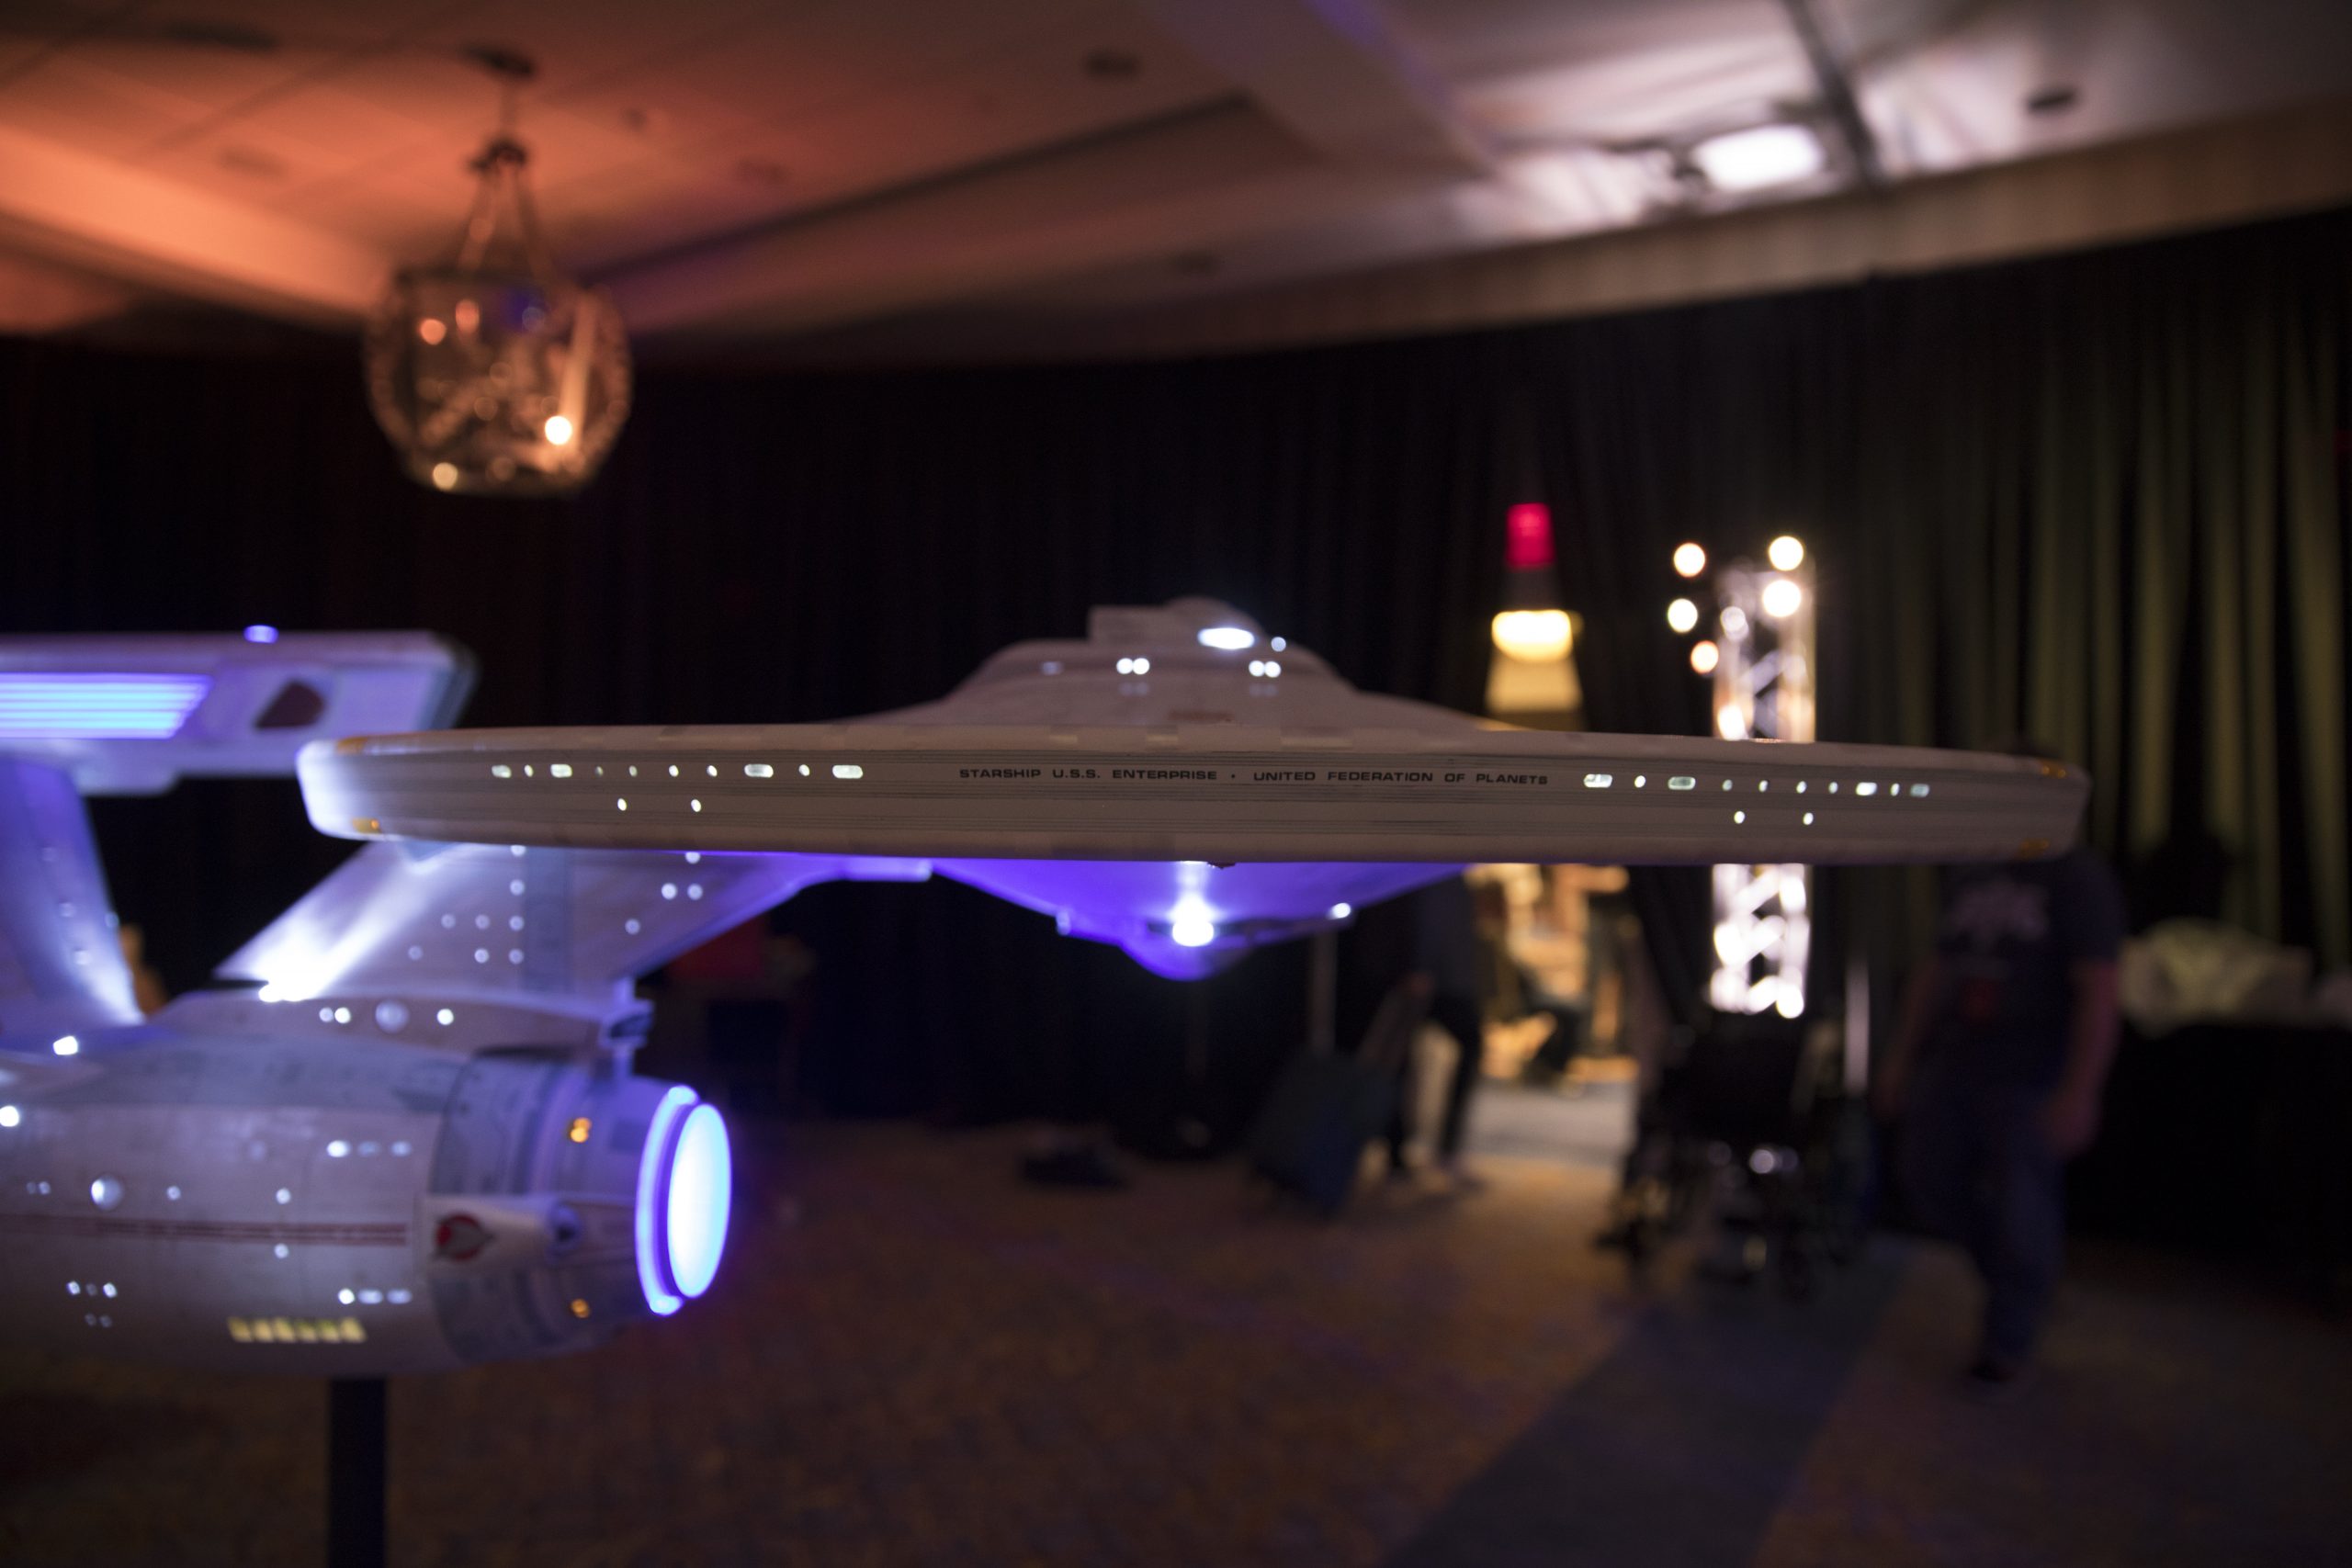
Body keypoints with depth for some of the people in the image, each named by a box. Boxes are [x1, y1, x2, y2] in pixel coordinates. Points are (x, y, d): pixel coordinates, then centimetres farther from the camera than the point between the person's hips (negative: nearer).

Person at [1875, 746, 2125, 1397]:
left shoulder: (2079, 881, -8)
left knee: (2021, 1213, 1)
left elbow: (2098, 992, -15)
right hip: (1950, 1068, 7)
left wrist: (2079, 1092, -22)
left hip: (2029, 1082, -6)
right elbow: (1934, 974, 18)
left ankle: (2008, 1344, 21)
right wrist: (1903, 1058, 15)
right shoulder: (1970, 886, 12)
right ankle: (2014, 1275, 36)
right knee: (1929, 1183, 11)